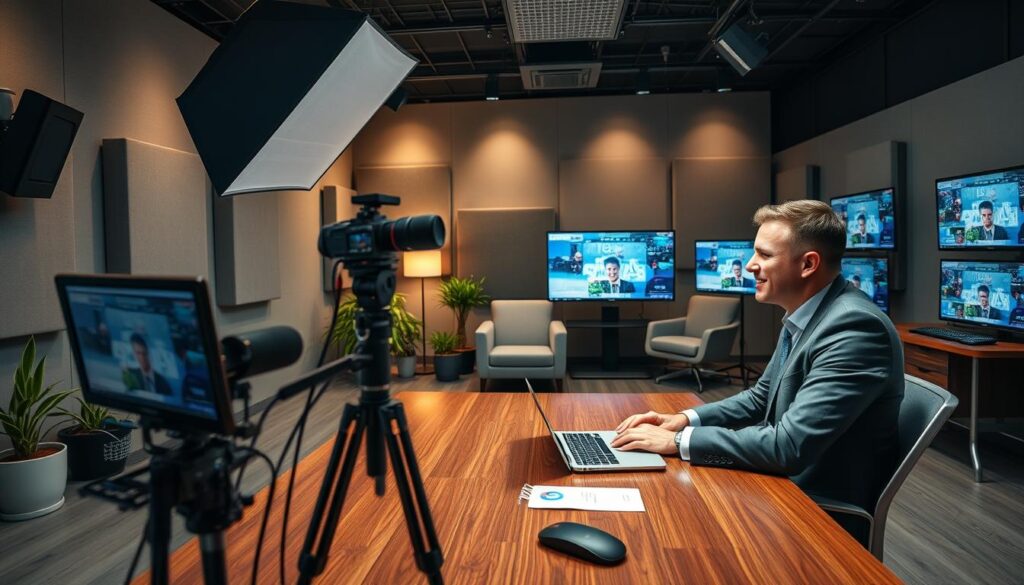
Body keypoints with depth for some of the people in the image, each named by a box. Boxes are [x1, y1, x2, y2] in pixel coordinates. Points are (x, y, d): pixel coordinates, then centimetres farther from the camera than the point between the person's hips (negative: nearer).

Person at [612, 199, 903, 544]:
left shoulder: (856, 326, -26)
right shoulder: (803, 316, 3)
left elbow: (789, 446, -31)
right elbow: (762, 398, 13)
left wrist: (679, 441, -23)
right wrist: (686, 419, -2)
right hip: (786, 483, 7)